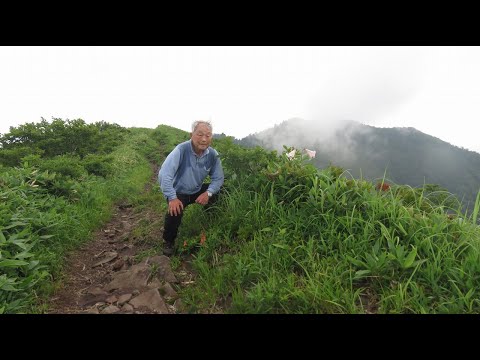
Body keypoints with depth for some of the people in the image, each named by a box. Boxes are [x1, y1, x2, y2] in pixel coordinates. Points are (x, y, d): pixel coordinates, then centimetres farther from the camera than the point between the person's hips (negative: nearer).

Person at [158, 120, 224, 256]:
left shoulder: (213, 154, -13)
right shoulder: (181, 150, -29)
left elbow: (218, 178, -8)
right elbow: (164, 174, -34)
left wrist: (208, 193, -25)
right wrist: (172, 198, -38)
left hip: (198, 190, 5)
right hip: (179, 191, -5)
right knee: (175, 212, -29)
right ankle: (168, 242, 3)